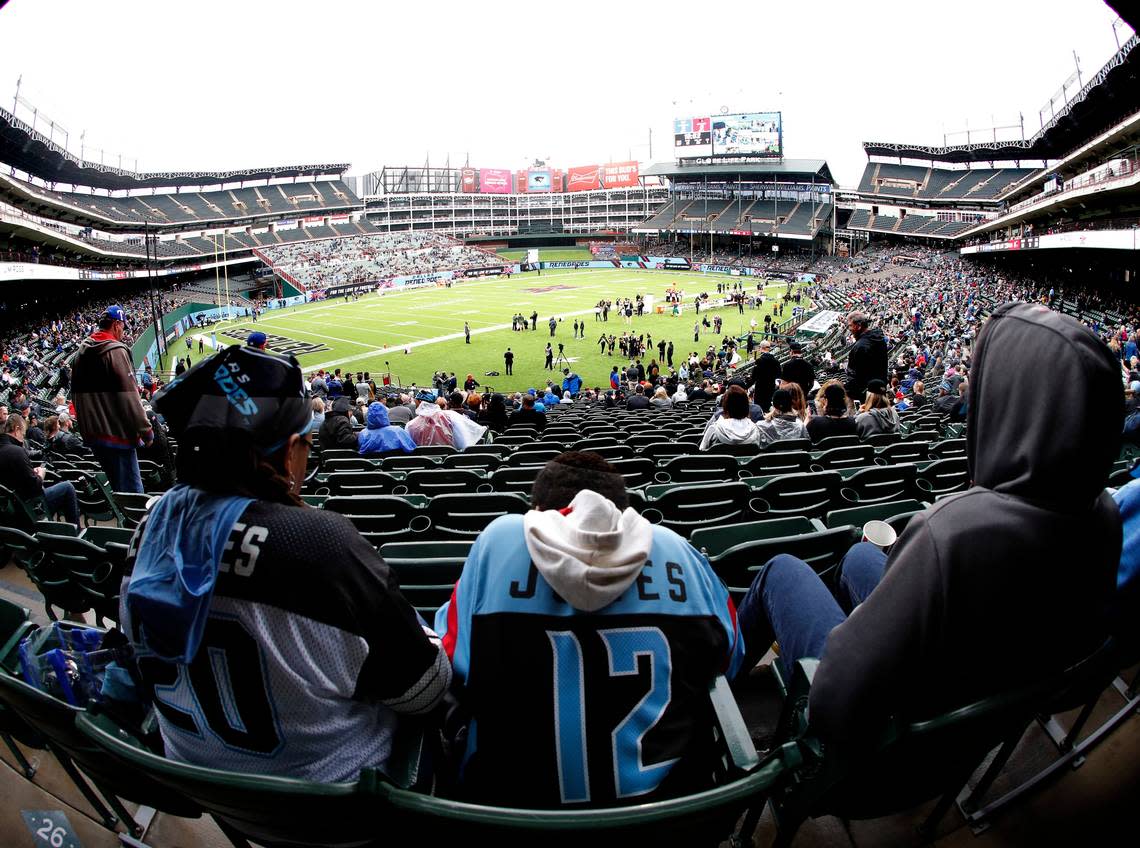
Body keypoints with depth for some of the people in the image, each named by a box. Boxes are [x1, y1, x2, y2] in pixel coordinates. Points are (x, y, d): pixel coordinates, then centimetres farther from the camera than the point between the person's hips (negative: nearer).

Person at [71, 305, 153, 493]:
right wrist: (146, 430, -12)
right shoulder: (115, 350, -13)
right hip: (116, 433, -9)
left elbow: (76, 393, 19)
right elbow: (129, 396, -17)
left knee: (118, 485, 19)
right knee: (131, 490, -5)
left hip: (92, 433, 9)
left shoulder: (81, 351, 13)